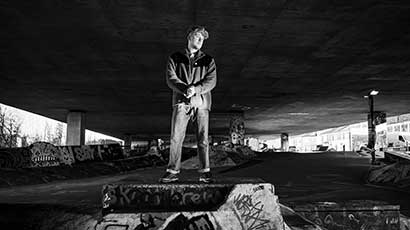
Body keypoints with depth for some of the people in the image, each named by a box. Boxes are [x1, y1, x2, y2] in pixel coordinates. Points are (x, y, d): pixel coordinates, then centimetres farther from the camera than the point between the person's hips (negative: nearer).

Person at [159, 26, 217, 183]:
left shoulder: (208, 61, 15)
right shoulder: (175, 58, 15)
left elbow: (211, 81, 1)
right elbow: (170, 79, 2)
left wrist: (196, 89, -16)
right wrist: (185, 89, -15)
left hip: (201, 102, 1)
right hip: (181, 102, 0)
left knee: (202, 138, -2)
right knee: (176, 137, -4)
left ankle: (205, 172, 4)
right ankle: (173, 171, 2)